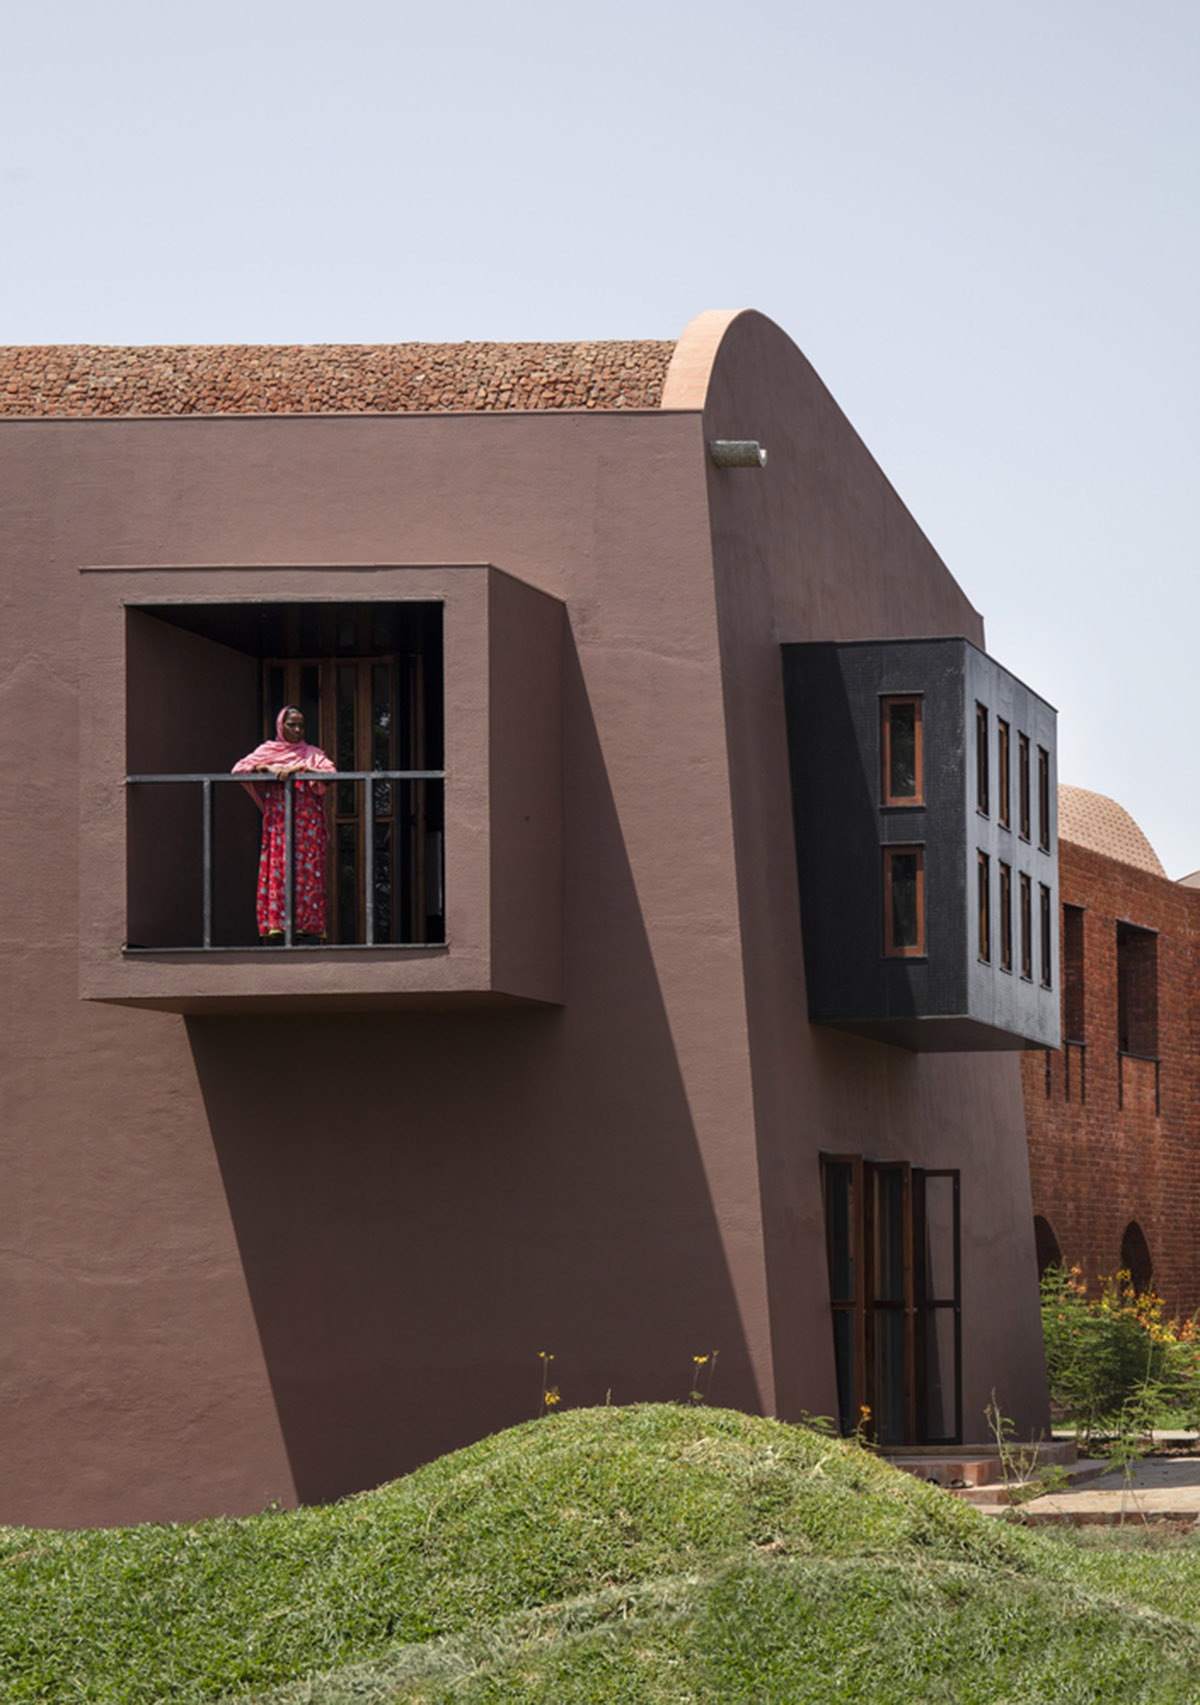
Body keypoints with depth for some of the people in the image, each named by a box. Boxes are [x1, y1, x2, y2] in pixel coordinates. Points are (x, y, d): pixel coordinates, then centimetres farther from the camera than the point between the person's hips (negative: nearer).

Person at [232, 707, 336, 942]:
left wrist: (299, 769, -13)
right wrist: (267, 769, -9)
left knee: (308, 873, -8)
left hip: (307, 824, 0)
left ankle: (309, 930, -11)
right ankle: (274, 932, -13)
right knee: (276, 873, -9)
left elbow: (330, 772, -3)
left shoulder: (312, 753, 14)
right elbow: (239, 769, 4)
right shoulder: (268, 751, 14)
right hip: (277, 823, 0)